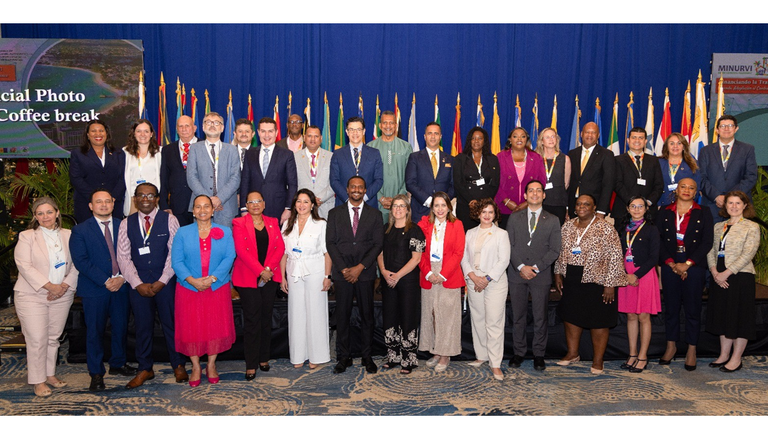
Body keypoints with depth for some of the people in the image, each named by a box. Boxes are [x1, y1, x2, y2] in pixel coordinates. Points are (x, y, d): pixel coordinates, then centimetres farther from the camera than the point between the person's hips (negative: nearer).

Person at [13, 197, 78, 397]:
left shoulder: (68, 236, 7)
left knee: (54, 337, 10)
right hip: (32, 296, -3)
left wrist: (64, 286, -12)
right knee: (37, 339, -4)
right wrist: (49, 286, -17)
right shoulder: (26, 237, -1)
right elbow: (25, 266, -11)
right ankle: (38, 381, 7)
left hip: (61, 296, 3)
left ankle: (50, 374, 22)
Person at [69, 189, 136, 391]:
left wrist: (122, 278, -11)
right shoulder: (80, 230, -1)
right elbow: (81, 261, -9)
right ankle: (96, 373, 15)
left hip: (121, 286, 3)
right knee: (95, 331, 4)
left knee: (121, 327, 12)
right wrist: (105, 281, -15)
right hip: (94, 289, -3)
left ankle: (118, 364, 29)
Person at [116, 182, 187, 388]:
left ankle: (178, 365, 19)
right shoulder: (126, 223, 5)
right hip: (138, 284, 2)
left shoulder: (169, 220, -1)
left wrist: (161, 281, -10)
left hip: (165, 283, -2)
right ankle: (145, 369, 21)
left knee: (171, 324, 5)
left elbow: (174, 253, -4)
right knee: (143, 326, 8)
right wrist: (138, 284, -7)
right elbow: (123, 257, 2)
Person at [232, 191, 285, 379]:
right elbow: (241, 250, -9)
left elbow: (280, 247, 4)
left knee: (266, 318, 8)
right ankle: (251, 365, 2)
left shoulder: (272, 223, 12)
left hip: (270, 277, 4)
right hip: (248, 278, -3)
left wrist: (268, 268, -10)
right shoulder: (239, 223, 1)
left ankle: (264, 358, 20)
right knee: (252, 320, -4)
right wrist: (260, 271, -15)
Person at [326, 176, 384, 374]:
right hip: (342, 272, 0)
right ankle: (344, 357, 13)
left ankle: (367, 356, 15)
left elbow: (378, 244, 0)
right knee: (342, 315, 3)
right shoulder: (335, 213, 9)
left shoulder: (375, 214, 7)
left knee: (367, 315, 4)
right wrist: (343, 268, -8)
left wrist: (360, 267, -10)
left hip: (365, 272, 0)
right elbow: (330, 243, 3)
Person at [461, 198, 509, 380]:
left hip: (495, 282, -4)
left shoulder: (501, 234, 1)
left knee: (494, 323, -7)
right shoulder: (470, 233, 13)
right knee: (477, 320, 10)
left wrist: (487, 279, -12)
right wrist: (473, 276, -8)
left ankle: (495, 364, -4)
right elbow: (464, 257, 8)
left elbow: (504, 260, -5)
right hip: (474, 282, 4)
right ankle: (481, 355, 23)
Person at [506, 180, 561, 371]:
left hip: (541, 276, -1)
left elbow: (554, 250, 0)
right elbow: (509, 245, 2)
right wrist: (521, 266, -11)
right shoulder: (515, 218, 9)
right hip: (517, 275, 1)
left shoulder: (552, 221, 6)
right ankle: (519, 352, 18)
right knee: (518, 316, 7)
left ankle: (539, 354, 15)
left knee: (540, 318, 4)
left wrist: (536, 268, -10)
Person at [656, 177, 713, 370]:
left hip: (694, 266, -1)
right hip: (670, 265, 2)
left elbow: (707, 242, -2)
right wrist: (671, 263, -9)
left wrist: (687, 264, -10)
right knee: (671, 307, 6)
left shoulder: (704, 214, 5)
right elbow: (658, 241, 3)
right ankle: (671, 346, 18)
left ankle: (692, 350, 10)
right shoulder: (664, 213, 9)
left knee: (693, 309, 2)